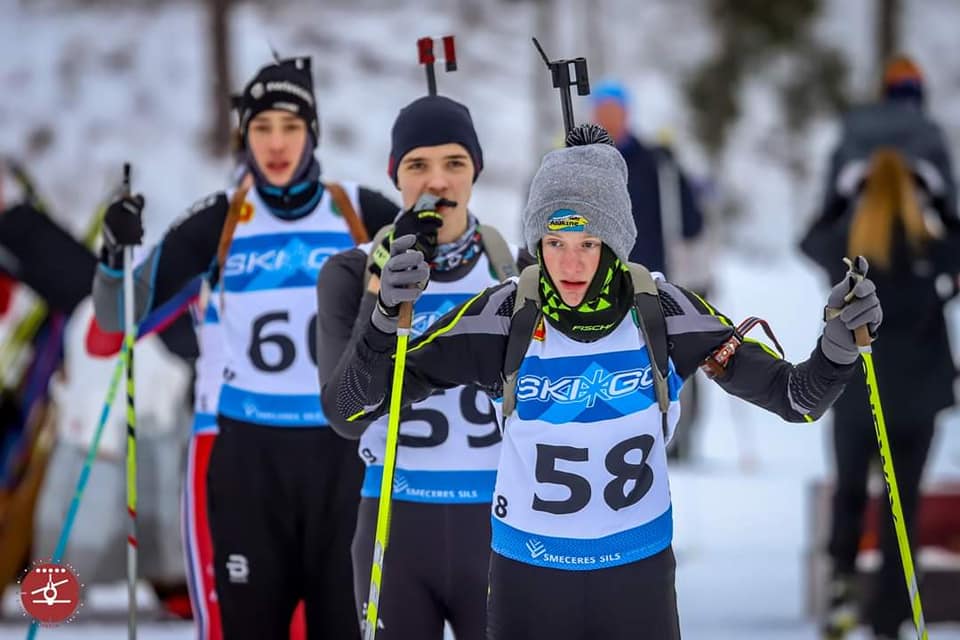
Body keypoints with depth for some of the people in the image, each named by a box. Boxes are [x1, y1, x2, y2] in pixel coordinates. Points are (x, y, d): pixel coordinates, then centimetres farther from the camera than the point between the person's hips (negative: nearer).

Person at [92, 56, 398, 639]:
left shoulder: (363, 214, -2)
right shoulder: (220, 223, -1)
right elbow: (122, 316, 3)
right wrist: (117, 254, -17)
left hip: (345, 451, 0)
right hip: (249, 455, 0)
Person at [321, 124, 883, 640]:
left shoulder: (666, 315, -13)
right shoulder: (502, 319, -18)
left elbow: (795, 397, -3)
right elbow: (350, 410, -21)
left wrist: (838, 348, -24)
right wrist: (387, 319, -39)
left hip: (640, 572, 1)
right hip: (528, 573, -1)